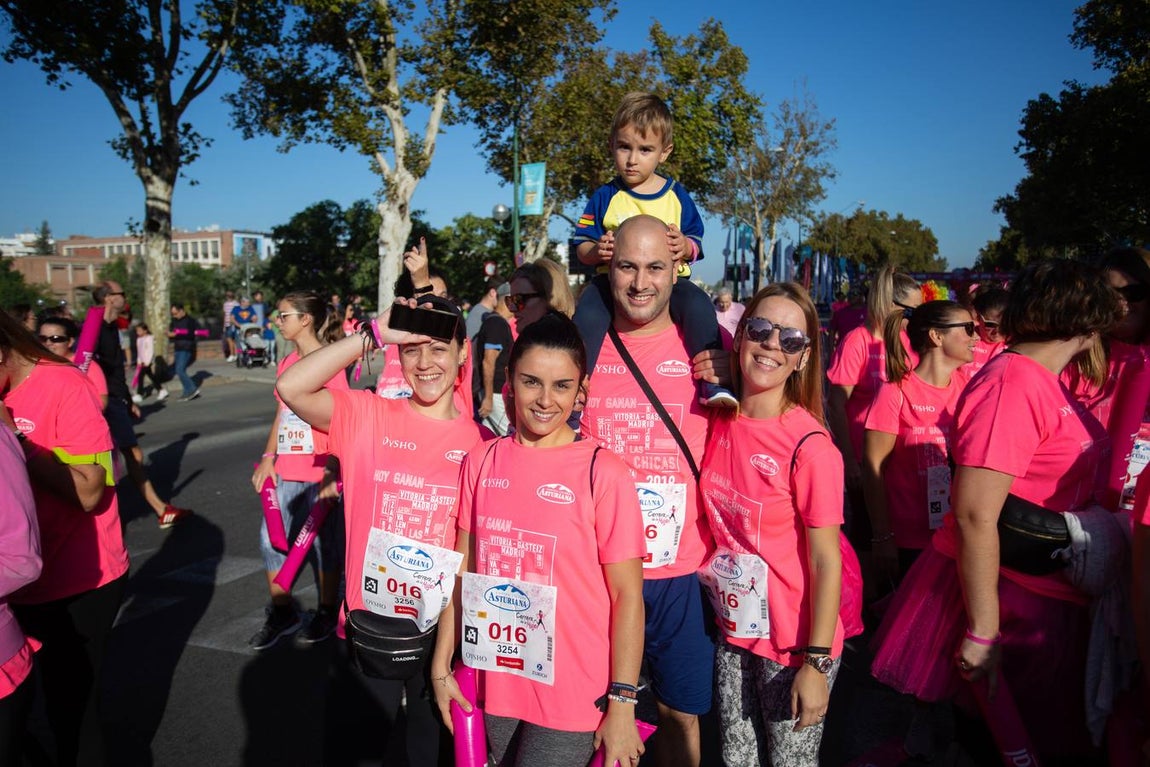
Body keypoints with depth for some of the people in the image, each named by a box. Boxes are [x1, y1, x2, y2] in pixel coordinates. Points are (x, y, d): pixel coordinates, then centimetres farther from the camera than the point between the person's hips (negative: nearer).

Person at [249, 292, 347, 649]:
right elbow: (280, 415, 14)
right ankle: (282, 612, 24)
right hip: (286, 472, 7)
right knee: (271, 538, 8)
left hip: (320, 472, -6)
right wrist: (268, 458, 3)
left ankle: (327, 611, 26)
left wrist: (332, 474, -17)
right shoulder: (287, 364, 10)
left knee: (325, 542, 8)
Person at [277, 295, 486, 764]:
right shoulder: (369, 417, -6)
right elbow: (291, 388, -21)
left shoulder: (481, 443, -5)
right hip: (369, 622, 0)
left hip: (444, 631, 0)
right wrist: (374, 334, -21)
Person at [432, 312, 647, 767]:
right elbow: (463, 570, 6)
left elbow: (627, 596, -11)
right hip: (494, 683, 4)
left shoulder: (603, 473, -14)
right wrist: (441, 665, 7)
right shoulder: (481, 462, -1)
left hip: (572, 696, -4)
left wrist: (622, 703, -11)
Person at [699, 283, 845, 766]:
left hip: (794, 645, -5)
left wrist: (817, 663, -15)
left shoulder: (810, 446, -20)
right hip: (733, 634, 5)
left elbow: (826, 563, -16)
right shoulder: (717, 422, -4)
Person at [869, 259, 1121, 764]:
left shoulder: (1042, 382, 8)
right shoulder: (1011, 386, -22)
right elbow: (975, 516, -25)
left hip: (1049, 602, 10)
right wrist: (983, 631, -23)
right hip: (1003, 599, -9)